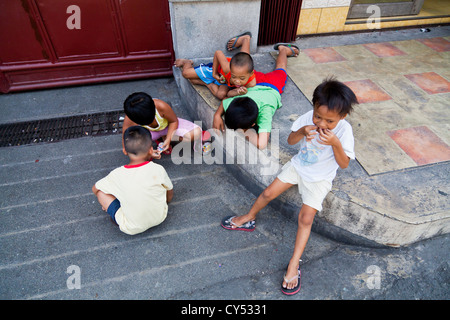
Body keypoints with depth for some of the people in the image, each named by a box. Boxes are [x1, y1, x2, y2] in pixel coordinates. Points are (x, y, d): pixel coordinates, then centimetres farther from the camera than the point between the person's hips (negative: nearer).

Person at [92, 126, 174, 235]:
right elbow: (170, 193, -1)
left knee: (100, 190, 4)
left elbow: (95, 189, 2)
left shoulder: (116, 175, -17)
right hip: (160, 218, 2)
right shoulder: (158, 170, -18)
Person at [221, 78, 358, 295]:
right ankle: (248, 219, 30)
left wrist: (335, 144, -38)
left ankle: (294, 264, 0)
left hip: (320, 178, -3)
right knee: (268, 193, 0)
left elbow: (344, 164, -20)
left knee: (306, 217, -12)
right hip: (298, 165, 4)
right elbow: (290, 141, -7)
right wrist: (301, 132, -30)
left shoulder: (344, 130, -22)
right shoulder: (308, 117, -15)